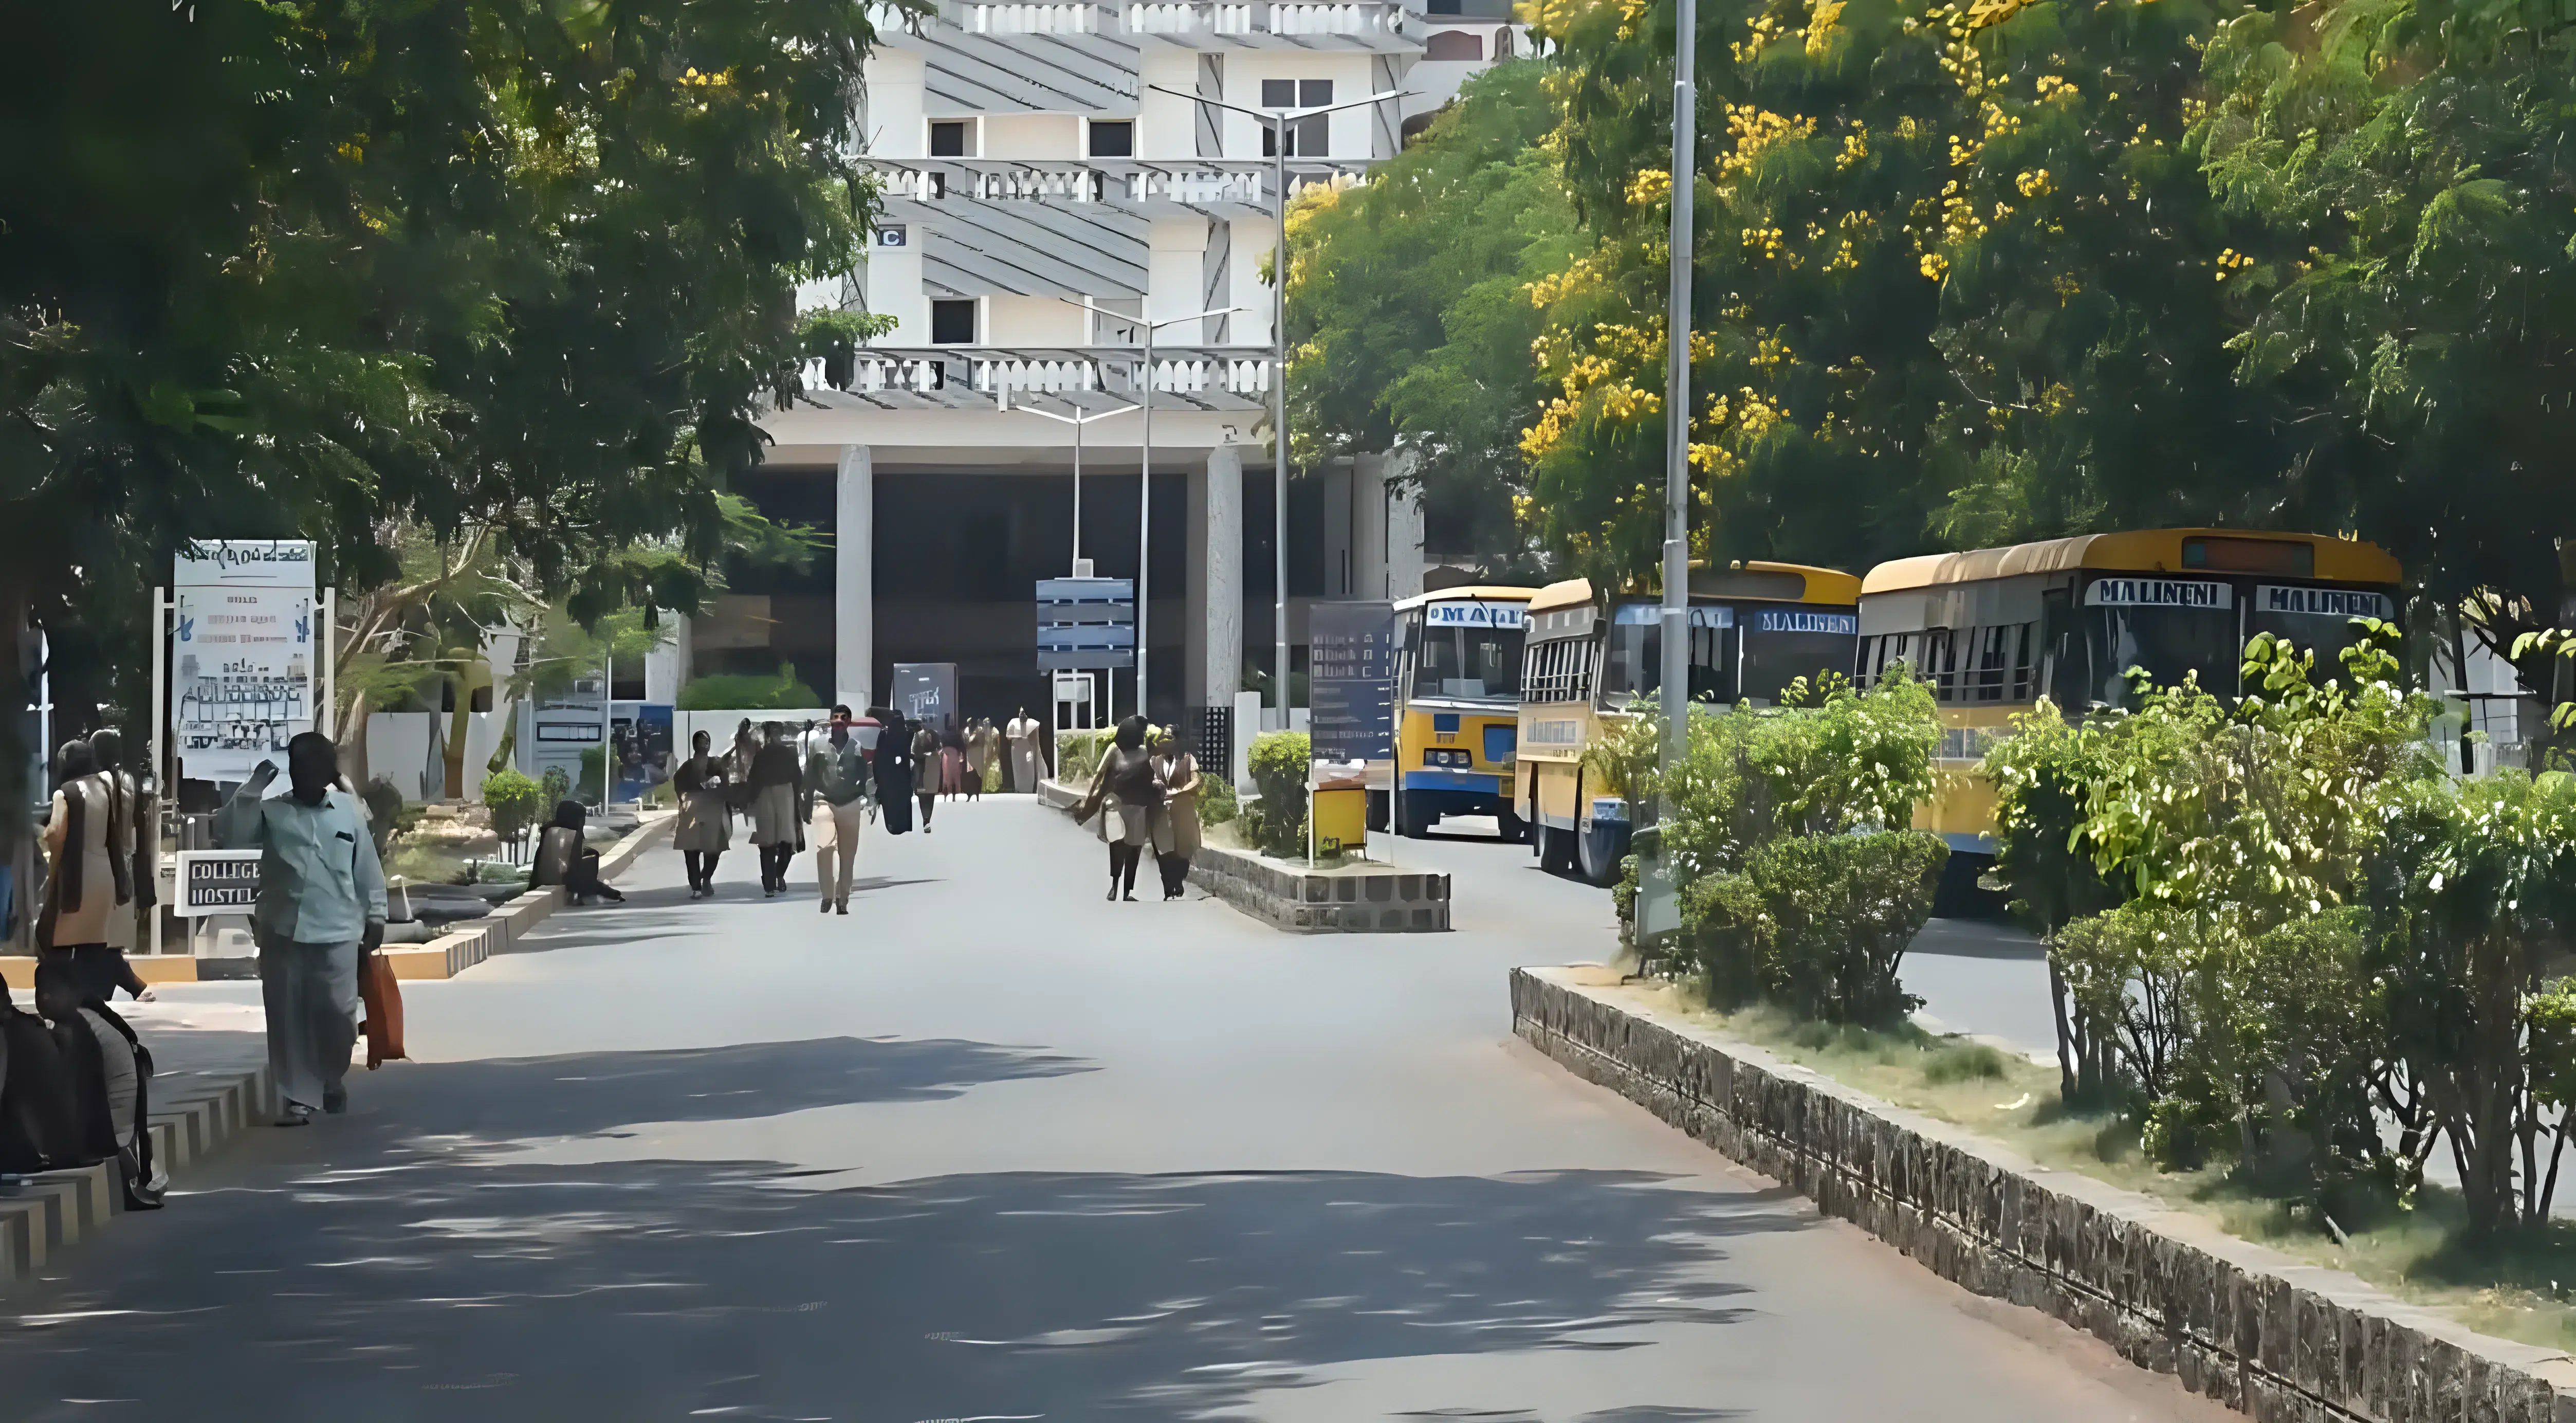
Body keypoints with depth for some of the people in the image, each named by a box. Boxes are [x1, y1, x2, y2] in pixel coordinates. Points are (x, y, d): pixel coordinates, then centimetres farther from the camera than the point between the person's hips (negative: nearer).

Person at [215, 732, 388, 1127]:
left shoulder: (348, 810, 6)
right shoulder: (272, 812, 3)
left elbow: (367, 868, 10)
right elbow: (229, 835, -11)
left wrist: (375, 917, 10)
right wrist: (253, 788, -12)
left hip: (337, 933, 0)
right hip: (283, 932, 0)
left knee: (337, 1015, 2)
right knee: (288, 1019, 1)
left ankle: (333, 1082, 28)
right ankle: (299, 1098, 7)